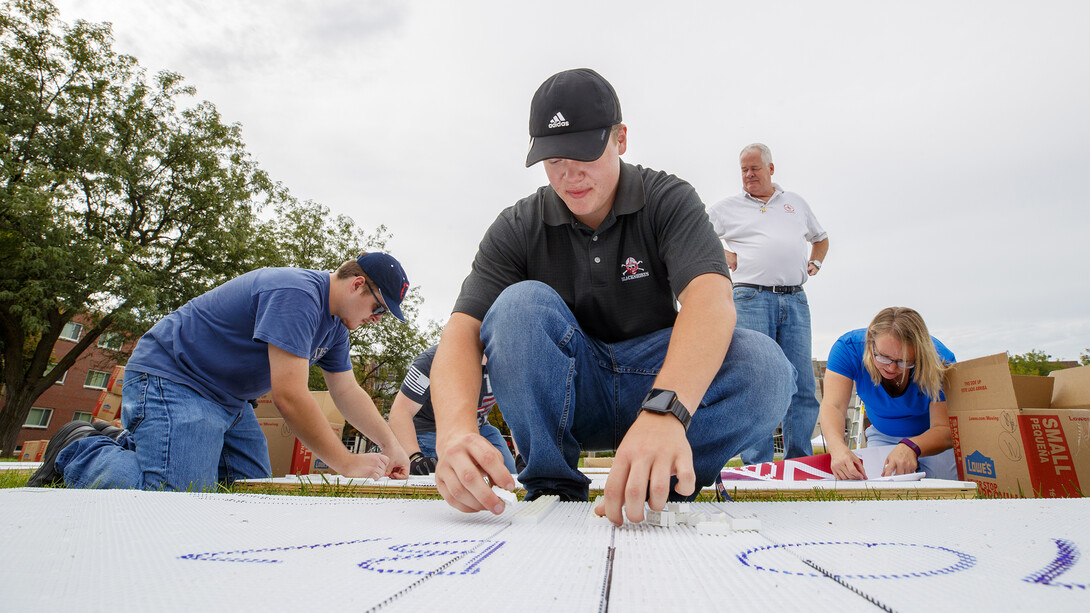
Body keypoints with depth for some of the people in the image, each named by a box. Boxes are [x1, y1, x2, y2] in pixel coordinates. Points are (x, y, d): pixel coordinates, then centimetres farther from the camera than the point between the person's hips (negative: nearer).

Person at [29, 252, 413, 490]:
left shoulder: (334, 323, 7)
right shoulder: (295, 294, -26)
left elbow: (347, 393, 10)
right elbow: (289, 395, -29)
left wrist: (391, 446, 0)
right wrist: (347, 464, -22)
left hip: (227, 399, 10)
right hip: (171, 378, -10)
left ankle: (136, 446, 16)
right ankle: (81, 452, 3)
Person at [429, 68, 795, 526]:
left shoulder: (669, 201, -8)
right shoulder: (518, 227, -5)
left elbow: (712, 299, -27)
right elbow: (462, 332, -18)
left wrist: (665, 410, -47)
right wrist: (457, 430, -40)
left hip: (662, 384, 0)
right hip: (563, 397, 1)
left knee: (763, 366, -28)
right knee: (521, 303, -28)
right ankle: (552, 489, -16)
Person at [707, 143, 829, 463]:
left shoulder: (796, 202, 23)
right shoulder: (726, 207, 13)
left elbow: (821, 238, 35)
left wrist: (814, 263, 16)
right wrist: (722, 255, 3)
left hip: (795, 299, 3)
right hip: (751, 298, -3)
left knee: (802, 386, 0)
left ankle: (799, 463, 9)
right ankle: (757, 466, -2)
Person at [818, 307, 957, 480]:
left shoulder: (940, 360, -32)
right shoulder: (849, 347, -31)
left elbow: (945, 429, -33)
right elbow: (832, 406, -40)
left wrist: (911, 447, -56)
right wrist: (837, 447, -60)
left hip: (933, 436, 0)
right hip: (882, 436, 1)